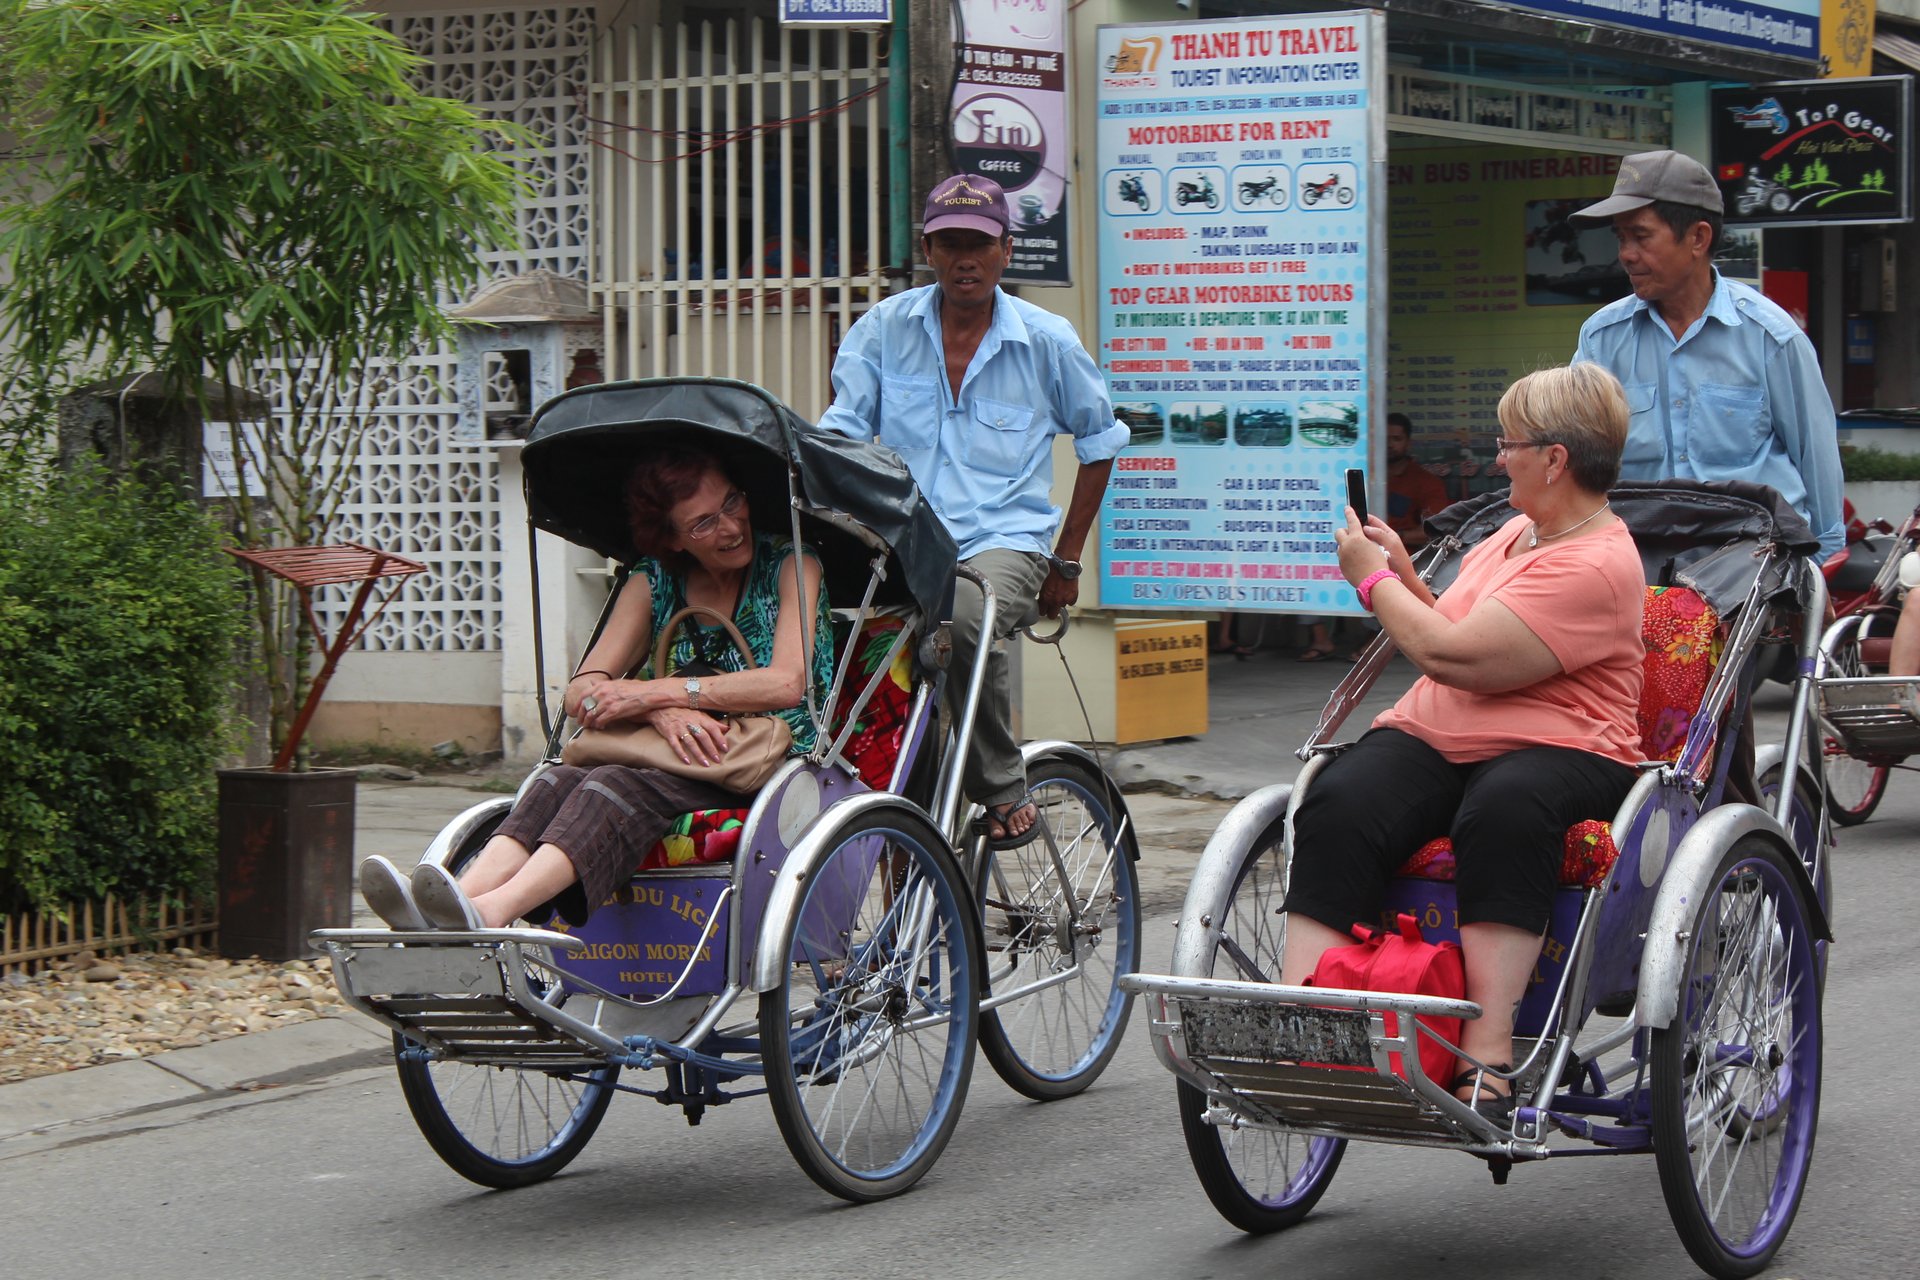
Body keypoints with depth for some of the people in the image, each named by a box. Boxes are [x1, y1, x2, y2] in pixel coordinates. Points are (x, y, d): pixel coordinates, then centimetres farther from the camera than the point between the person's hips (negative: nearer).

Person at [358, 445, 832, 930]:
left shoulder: (788, 566, 2)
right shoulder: (653, 582, 13)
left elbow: (786, 684, -14)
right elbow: (581, 693, 3)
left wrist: (654, 692, -15)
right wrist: (662, 710, -19)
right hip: (683, 761, 5)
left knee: (619, 787, -33)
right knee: (562, 781, -27)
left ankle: (489, 912, -54)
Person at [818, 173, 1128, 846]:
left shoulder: (1047, 341, 6)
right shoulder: (884, 328, 7)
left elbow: (1099, 442, 17)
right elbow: (838, 434, 6)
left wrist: (1067, 561, 14)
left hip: (1005, 540, -2)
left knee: (964, 615, -38)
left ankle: (1004, 788, -17)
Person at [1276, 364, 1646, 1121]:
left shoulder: (1597, 564, -11)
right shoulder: (1518, 532, 21)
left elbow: (1456, 658, -18)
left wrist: (1374, 580, -4)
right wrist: (1403, 574, 16)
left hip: (1554, 750, -7)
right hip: (1431, 737, 7)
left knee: (1503, 813, -41)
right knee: (1338, 807, -23)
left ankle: (1487, 1057, -41)